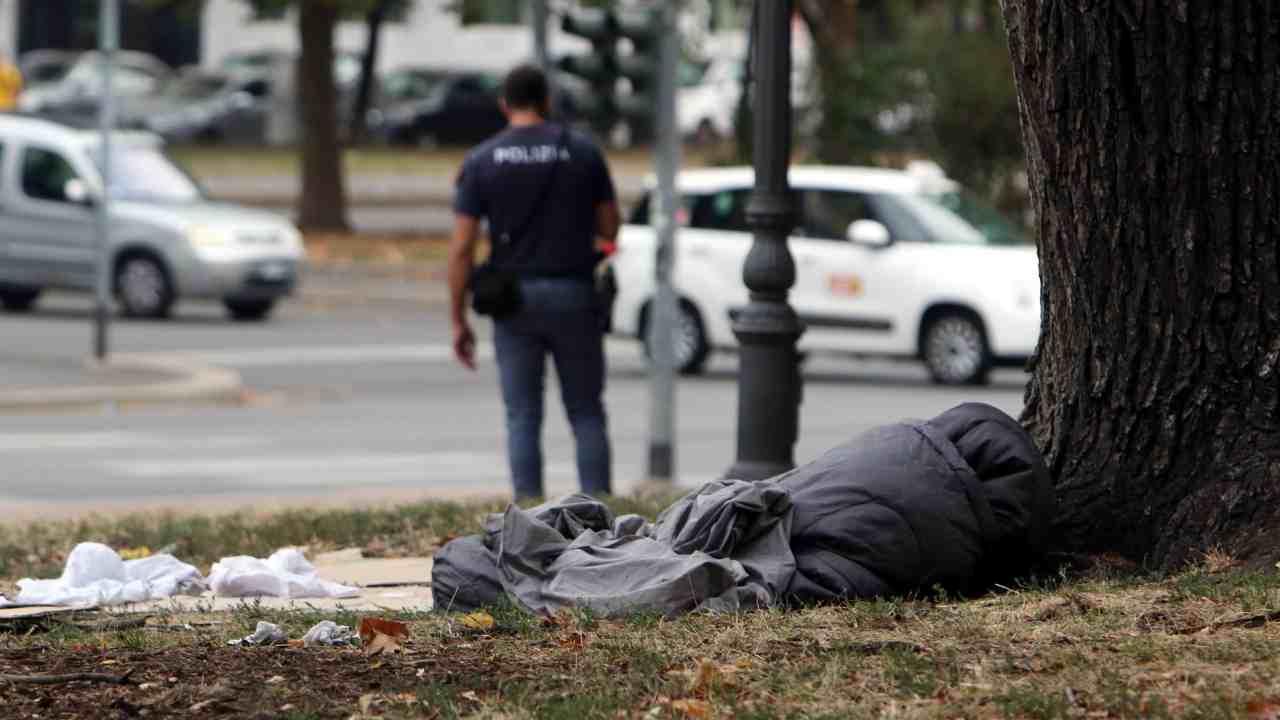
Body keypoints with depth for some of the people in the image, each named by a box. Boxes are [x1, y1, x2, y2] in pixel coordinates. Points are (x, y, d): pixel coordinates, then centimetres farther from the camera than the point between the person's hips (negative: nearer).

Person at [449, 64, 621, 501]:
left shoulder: (481, 162, -2)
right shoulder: (583, 152, -1)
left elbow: (461, 248, -5)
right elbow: (610, 228, 4)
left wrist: (458, 321, 1)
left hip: (514, 298, 0)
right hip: (574, 294, 0)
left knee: (523, 417, 4)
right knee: (586, 414, 8)